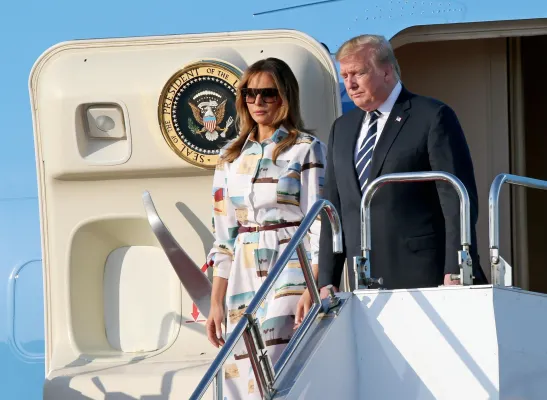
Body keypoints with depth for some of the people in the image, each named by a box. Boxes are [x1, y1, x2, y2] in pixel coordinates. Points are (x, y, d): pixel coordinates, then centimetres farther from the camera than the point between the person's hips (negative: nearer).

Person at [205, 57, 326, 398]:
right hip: (244, 280, 5)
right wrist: (216, 303, 9)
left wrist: (312, 291, -15)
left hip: (290, 272, -5)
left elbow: (320, 224, -5)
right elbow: (224, 235, 15)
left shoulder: (307, 149, 0)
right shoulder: (231, 156, 15)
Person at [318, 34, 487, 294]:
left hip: (423, 276, -5)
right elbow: (335, 207, 19)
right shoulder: (342, 128, 19)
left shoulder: (433, 116, 0)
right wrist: (327, 281, 10)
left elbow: (458, 200, -6)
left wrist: (455, 272, -13)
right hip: (363, 284, 5)